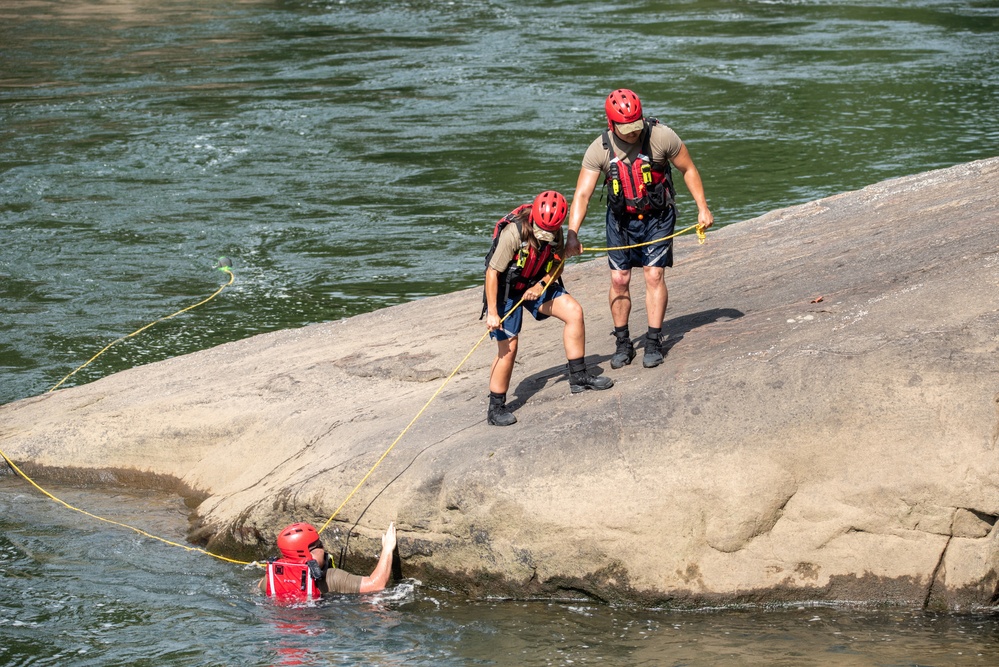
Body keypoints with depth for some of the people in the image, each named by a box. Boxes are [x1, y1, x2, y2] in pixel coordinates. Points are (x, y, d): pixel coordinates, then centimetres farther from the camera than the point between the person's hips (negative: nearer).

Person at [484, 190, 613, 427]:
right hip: (507, 290, -5)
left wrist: (541, 285, -18)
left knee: (574, 311, -11)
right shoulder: (514, 232, -31)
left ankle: (578, 377, 1)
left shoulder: (555, 234, -13)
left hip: (537, 284, 5)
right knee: (508, 347, -9)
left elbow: (557, 265, 2)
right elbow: (492, 272, -25)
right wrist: (492, 312, -24)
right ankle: (496, 409, 4)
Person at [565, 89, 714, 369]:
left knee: (654, 275, -9)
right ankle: (623, 344, 13)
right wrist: (572, 236, -29)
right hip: (621, 219, 2)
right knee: (619, 280, -1)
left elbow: (688, 170, -4)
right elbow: (582, 194, -19)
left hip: (657, 217, -2)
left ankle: (653, 343, -1)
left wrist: (703, 209, -5)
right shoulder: (599, 149, -17)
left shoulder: (661, 137, -20)